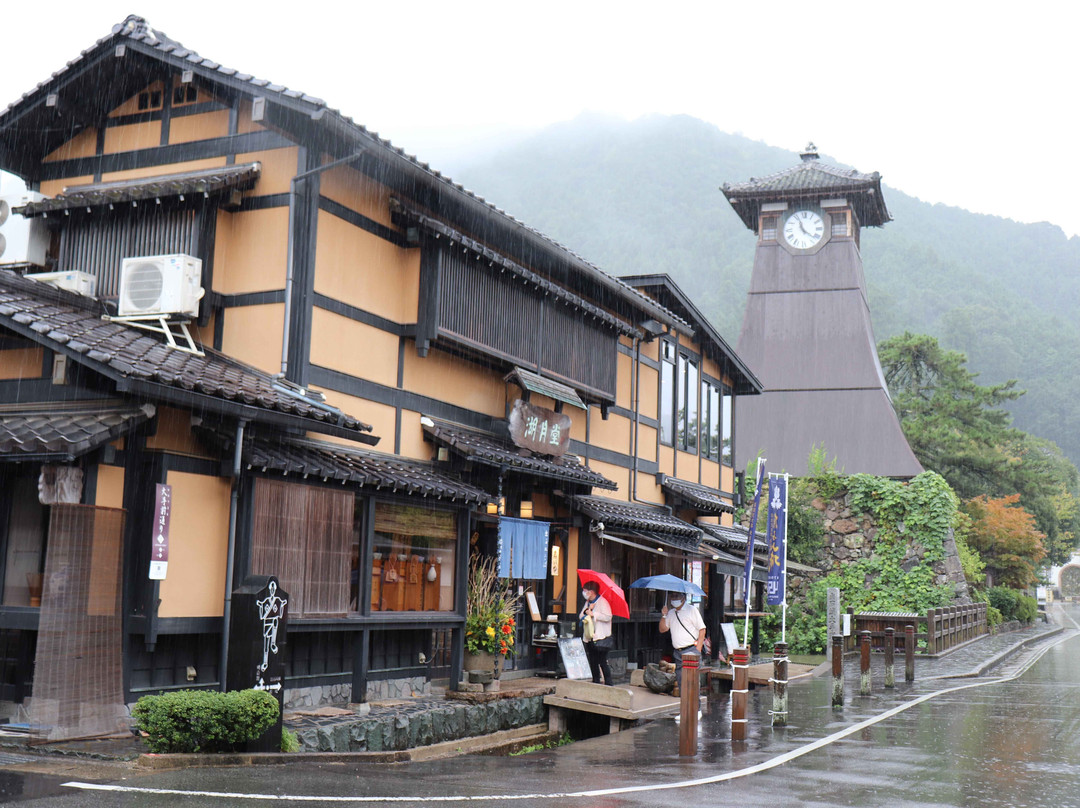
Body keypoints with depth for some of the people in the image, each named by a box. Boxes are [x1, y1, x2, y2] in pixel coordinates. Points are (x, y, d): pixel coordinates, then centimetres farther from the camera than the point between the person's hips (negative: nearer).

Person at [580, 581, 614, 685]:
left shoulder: (602, 602, -8)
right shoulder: (587, 602, 17)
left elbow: (608, 617, -18)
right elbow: (581, 616, 15)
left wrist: (593, 614, -16)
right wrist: (587, 610, -5)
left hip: (601, 638, -8)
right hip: (590, 637, 8)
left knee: (602, 661, -9)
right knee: (593, 662, 7)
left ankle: (608, 683, -4)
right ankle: (596, 682, 15)